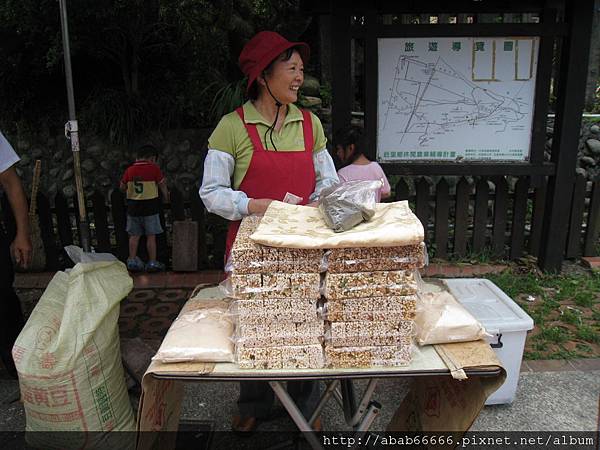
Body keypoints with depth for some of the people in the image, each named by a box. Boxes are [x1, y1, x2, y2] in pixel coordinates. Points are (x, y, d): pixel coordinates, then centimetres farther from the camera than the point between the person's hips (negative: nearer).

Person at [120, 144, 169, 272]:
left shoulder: (129, 170, 1)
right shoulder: (153, 168, -9)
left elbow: (122, 187, 8)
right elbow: (162, 185, -4)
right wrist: (166, 197, 11)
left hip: (133, 206, 3)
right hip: (150, 207, -3)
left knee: (134, 235, 10)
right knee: (151, 236, 3)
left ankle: (132, 261, 13)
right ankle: (152, 262, 7)